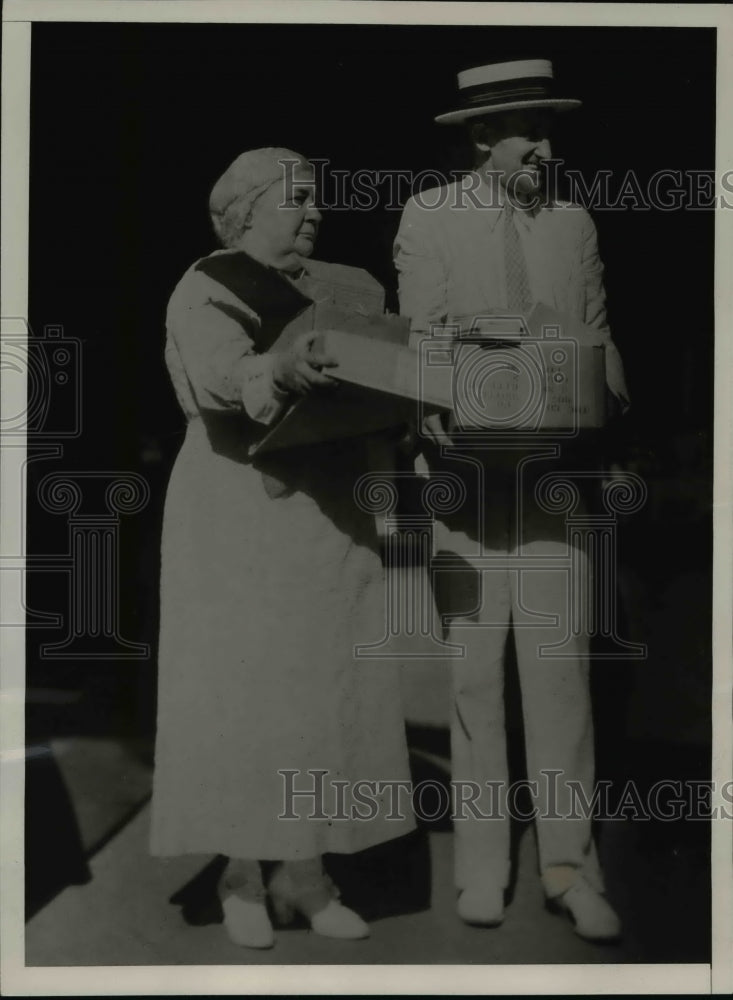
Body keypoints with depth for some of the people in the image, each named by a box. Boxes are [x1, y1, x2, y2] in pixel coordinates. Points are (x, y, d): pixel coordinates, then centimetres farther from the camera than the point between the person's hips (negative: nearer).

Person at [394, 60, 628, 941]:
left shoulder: (573, 223, 10)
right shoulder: (429, 217, 1)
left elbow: (596, 337, 14)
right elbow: (418, 340, -2)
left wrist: (606, 398, -4)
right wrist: (441, 415, -18)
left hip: (554, 471, 2)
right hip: (466, 469, -2)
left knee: (560, 668, -2)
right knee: (474, 672, 4)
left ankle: (567, 864, 5)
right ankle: (482, 863, 14)